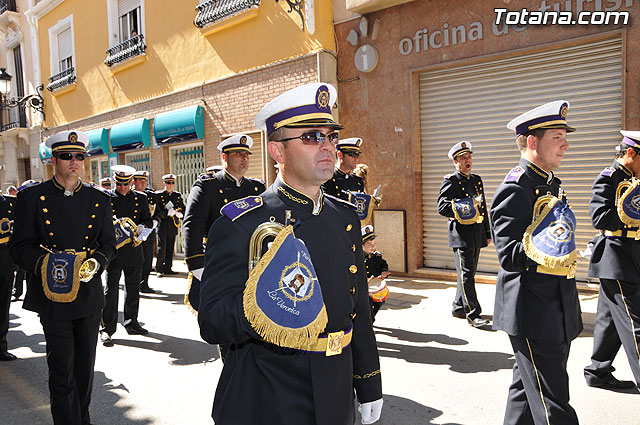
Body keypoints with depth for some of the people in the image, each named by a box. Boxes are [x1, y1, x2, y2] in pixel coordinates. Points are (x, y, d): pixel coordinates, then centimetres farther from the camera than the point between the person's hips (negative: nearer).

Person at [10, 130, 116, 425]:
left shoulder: (99, 199, 4)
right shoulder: (32, 196, -3)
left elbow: (108, 243, 8)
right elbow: (20, 246, -3)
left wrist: (96, 263, -12)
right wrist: (43, 264, -21)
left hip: (89, 293, 3)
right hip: (52, 295, -3)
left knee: (86, 363, 15)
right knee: (62, 367, 2)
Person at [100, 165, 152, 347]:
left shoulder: (141, 198, 8)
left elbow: (148, 221, 10)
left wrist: (141, 227, -11)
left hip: (134, 249, 3)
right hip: (113, 249, -3)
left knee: (133, 289, 12)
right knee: (111, 290, -3)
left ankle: (131, 323, 25)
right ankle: (107, 329, 4)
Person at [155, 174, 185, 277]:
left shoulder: (178, 195, 13)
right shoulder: (158, 195, -1)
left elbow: (183, 208, 14)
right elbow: (156, 211, -8)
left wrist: (180, 213, -8)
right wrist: (167, 213, -24)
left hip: (173, 226, 4)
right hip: (162, 225, -4)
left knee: (170, 248, 8)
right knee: (162, 247, -7)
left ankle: (168, 268, 16)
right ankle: (159, 269, 0)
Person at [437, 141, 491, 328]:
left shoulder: (477, 180, 16)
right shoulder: (451, 181, -5)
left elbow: (483, 209, 21)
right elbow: (441, 206, -14)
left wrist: (488, 233, 20)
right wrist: (461, 209, -25)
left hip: (477, 234, 8)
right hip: (461, 234, -7)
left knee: (468, 272, 14)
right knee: (466, 274, -6)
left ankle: (458, 307, 26)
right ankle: (472, 314, 0)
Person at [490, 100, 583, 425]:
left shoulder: (550, 182, 13)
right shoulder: (516, 188, -17)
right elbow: (508, 255, -22)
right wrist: (538, 253, -37)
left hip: (556, 311, 9)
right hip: (531, 314, -9)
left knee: (527, 390, 22)